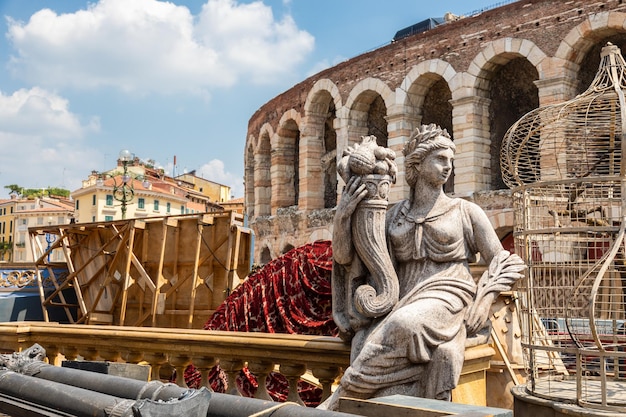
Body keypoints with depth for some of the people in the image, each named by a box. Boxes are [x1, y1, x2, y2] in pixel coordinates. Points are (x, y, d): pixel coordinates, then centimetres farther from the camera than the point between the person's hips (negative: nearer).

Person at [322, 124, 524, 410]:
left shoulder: (466, 211, 8)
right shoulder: (395, 215, 16)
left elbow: (504, 266, 7)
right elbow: (344, 256, 12)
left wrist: (475, 310, -7)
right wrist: (343, 215, -6)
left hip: (446, 303, -2)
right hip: (403, 307, 3)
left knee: (406, 327, -39)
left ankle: (340, 400, -26)